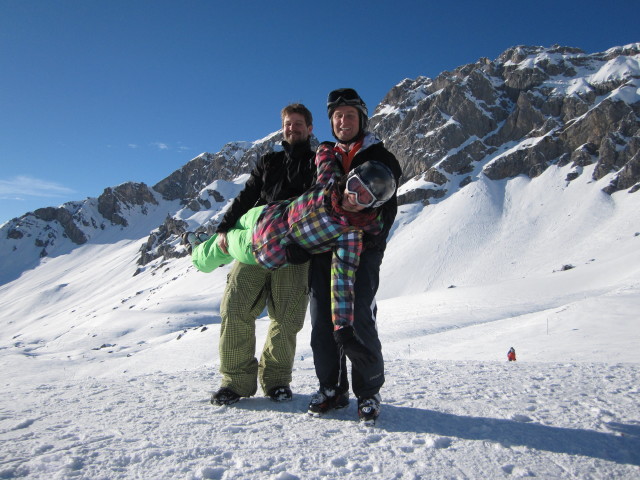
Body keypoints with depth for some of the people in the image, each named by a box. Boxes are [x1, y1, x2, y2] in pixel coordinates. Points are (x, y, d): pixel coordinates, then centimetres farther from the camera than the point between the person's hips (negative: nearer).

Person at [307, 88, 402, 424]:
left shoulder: (380, 157, 8)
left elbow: (388, 207, -1)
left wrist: (371, 238, -18)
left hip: (362, 249, -4)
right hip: (323, 248, 5)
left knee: (358, 319, -11)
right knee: (323, 321, 2)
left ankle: (369, 392, 5)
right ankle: (331, 389, 15)